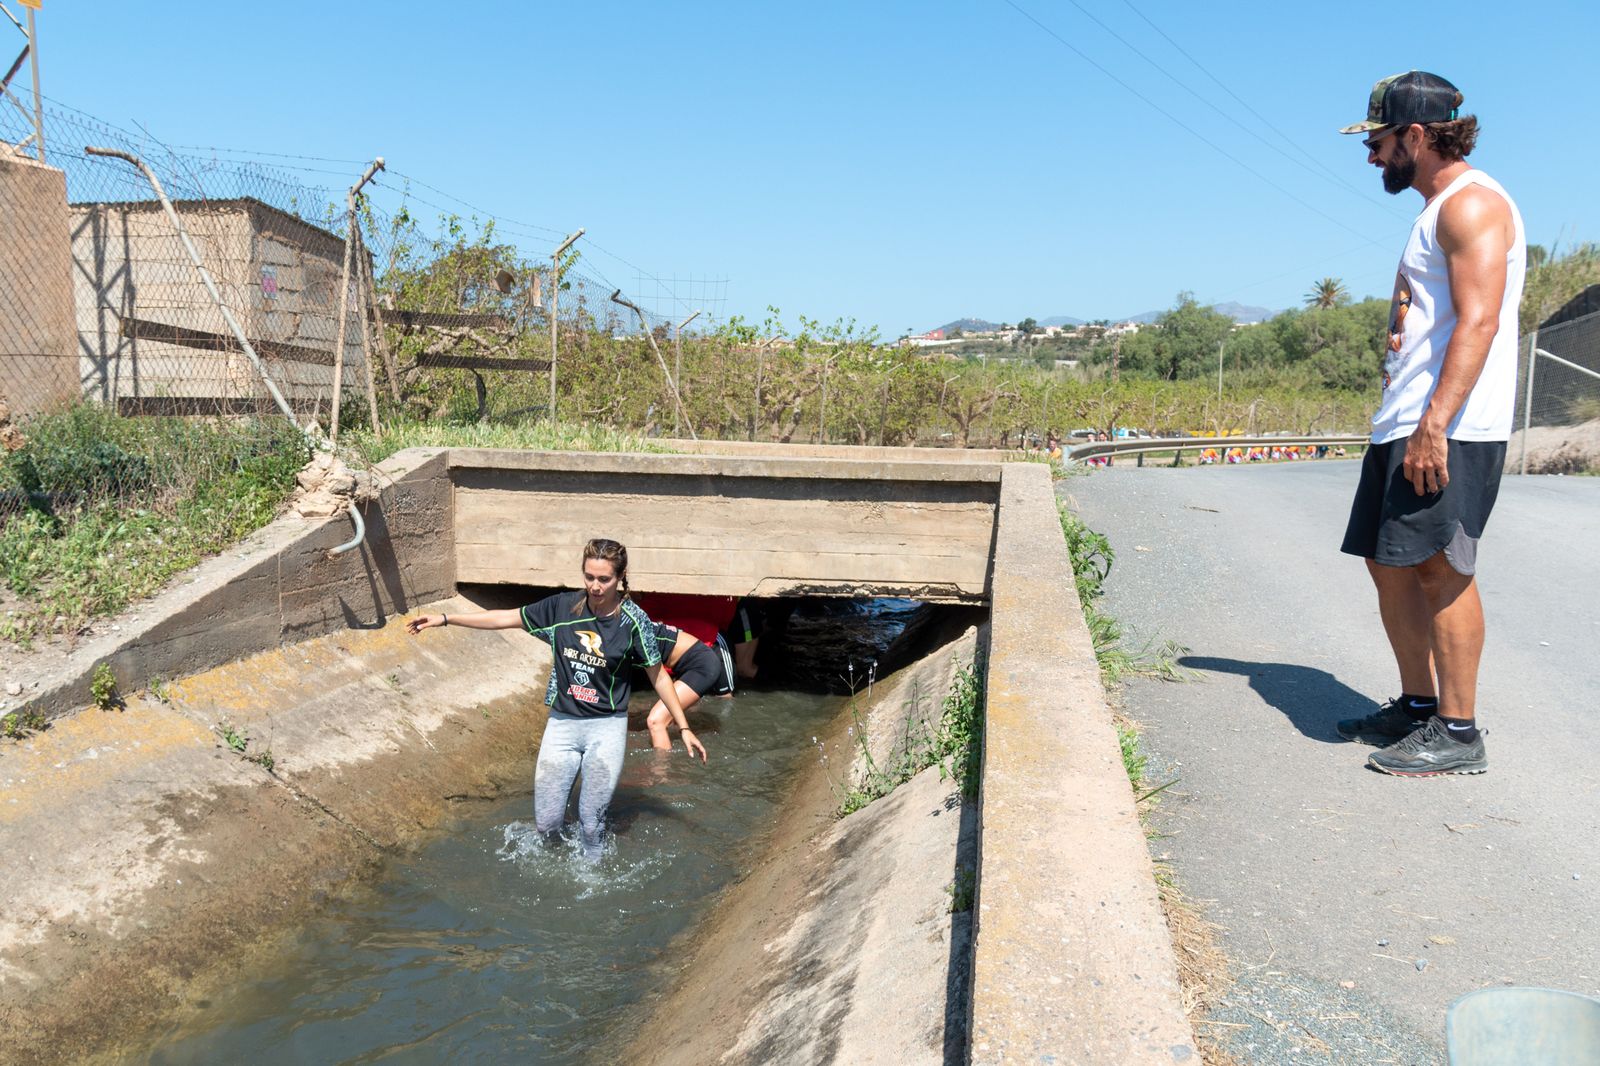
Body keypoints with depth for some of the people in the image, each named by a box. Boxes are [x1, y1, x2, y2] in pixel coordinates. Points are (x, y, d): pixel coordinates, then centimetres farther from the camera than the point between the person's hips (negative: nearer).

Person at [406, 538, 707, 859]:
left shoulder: (633, 620, -11)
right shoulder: (563, 607, -5)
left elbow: (658, 676, -2)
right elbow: (504, 618, 2)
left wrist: (684, 728, -2)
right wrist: (443, 619, 0)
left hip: (607, 727, -2)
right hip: (562, 723, 2)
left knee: (591, 823, 1)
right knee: (546, 823, 5)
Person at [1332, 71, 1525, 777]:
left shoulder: (1472, 203, -8)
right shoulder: (1438, 209, 24)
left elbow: (1479, 322, -20)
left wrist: (1433, 424, -26)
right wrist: (1407, 423, 15)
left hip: (1449, 430, -10)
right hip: (1406, 425, 10)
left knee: (1440, 568, -9)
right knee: (1388, 563, 12)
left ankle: (1459, 732, -1)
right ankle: (1418, 705, 22)